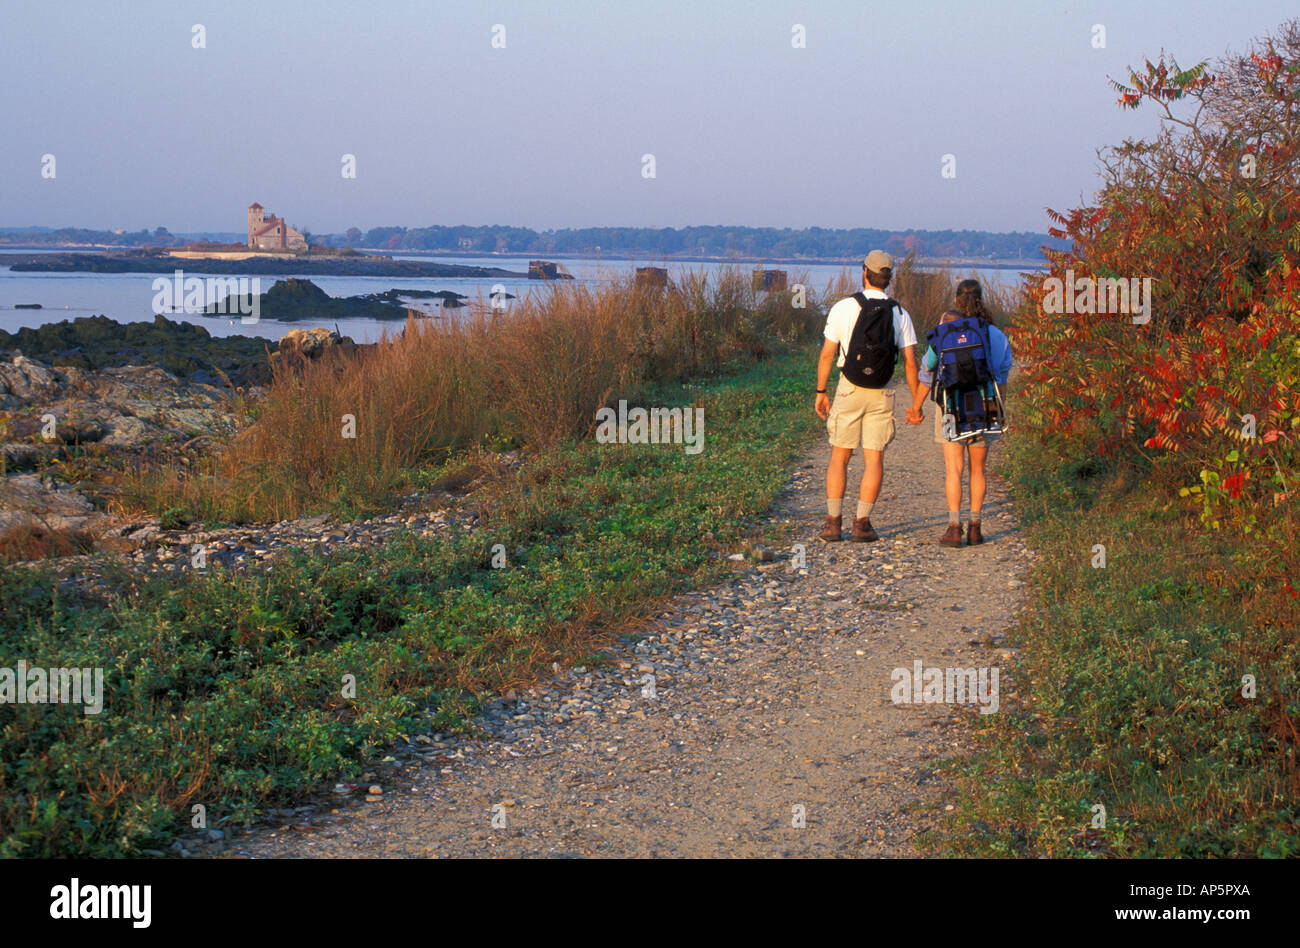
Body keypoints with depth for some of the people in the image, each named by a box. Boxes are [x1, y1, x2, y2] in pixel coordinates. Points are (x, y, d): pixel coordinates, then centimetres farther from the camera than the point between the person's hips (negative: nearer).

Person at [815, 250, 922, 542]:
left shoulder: (843, 308, -5)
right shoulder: (899, 315, 1)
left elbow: (827, 354, -4)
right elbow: (910, 363, -1)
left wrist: (821, 392, 5)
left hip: (849, 391, -1)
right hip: (881, 395, 1)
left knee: (839, 457, 6)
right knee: (874, 460, 5)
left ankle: (833, 523, 2)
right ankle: (862, 524, 1)